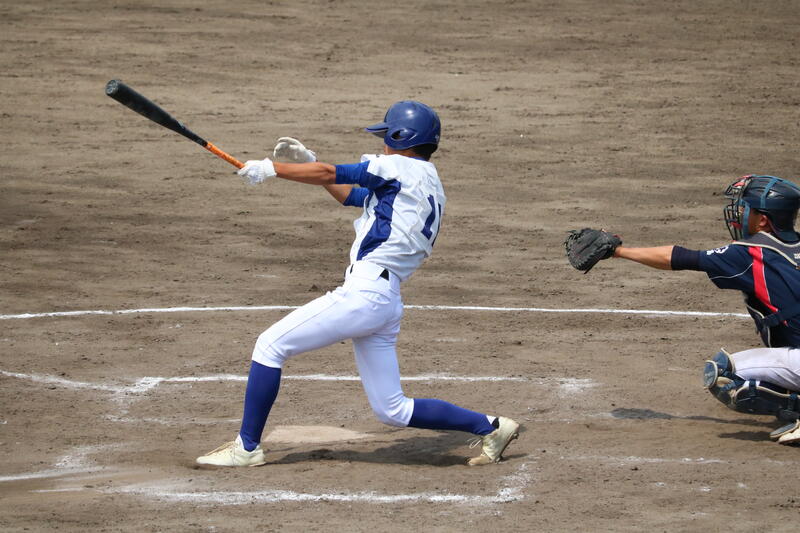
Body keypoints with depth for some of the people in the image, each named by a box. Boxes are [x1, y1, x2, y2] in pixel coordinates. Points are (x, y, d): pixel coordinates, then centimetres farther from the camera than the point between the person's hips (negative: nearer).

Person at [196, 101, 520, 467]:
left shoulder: (404, 168, -4)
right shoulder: (428, 187, 22)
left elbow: (330, 174, -5)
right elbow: (352, 196, 31)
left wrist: (272, 169, 2)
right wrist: (308, 163, 26)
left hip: (363, 292, -9)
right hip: (386, 302, 9)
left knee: (270, 344, -2)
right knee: (392, 410, 12)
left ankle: (247, 447, -1)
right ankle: (488, 427, 11)